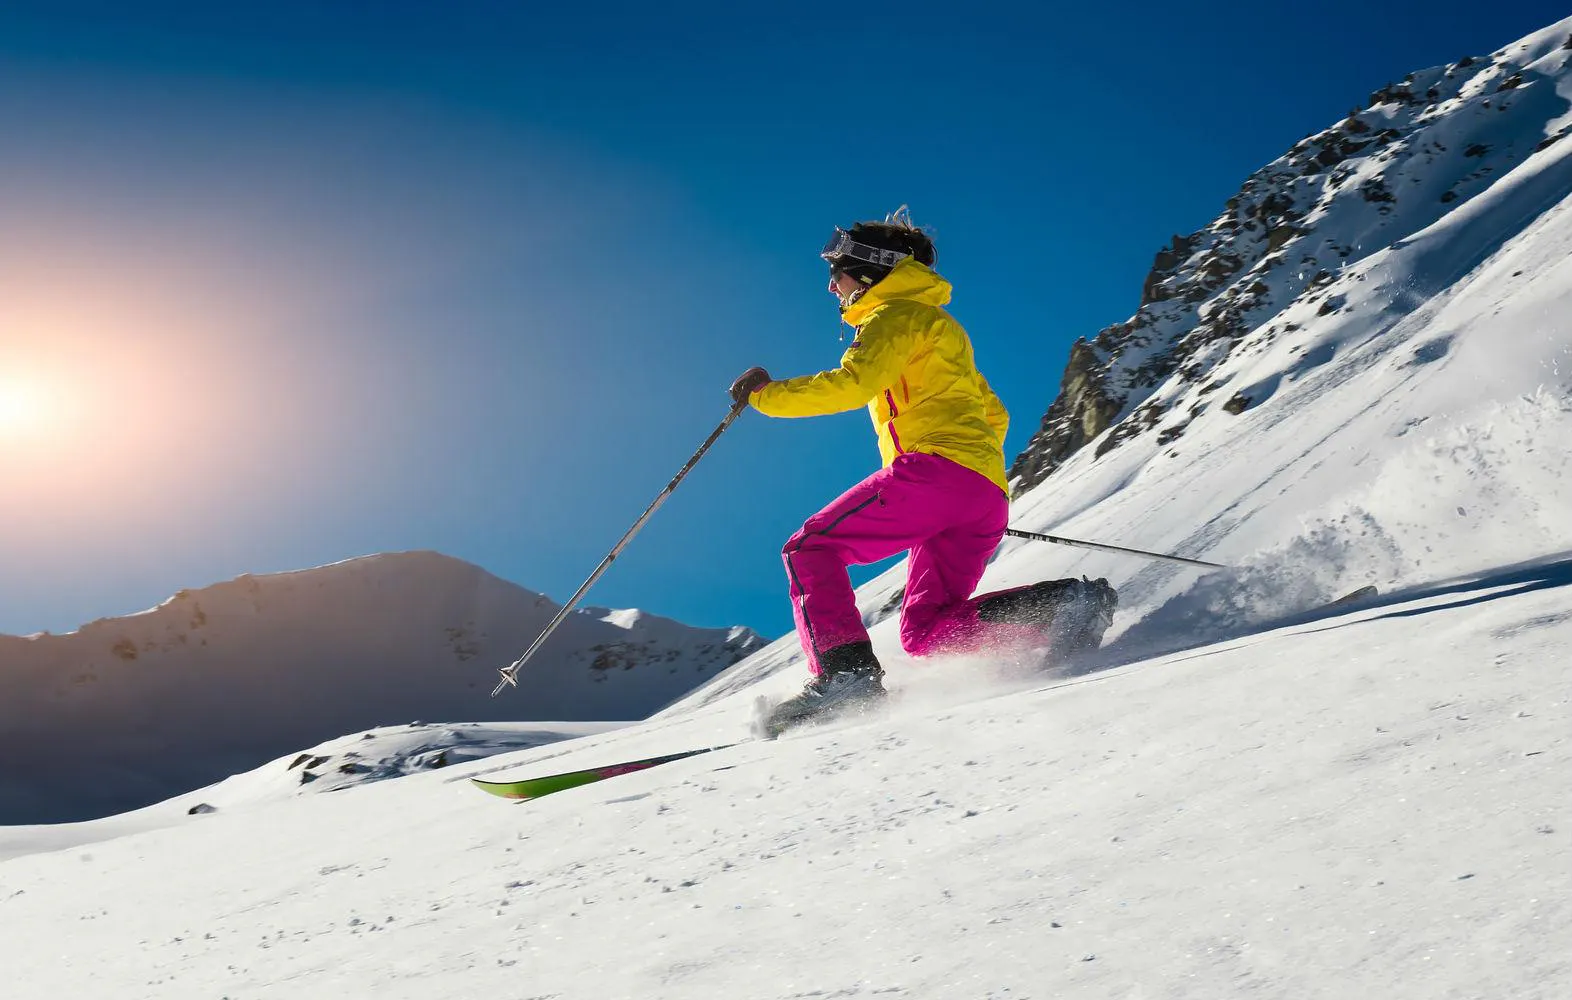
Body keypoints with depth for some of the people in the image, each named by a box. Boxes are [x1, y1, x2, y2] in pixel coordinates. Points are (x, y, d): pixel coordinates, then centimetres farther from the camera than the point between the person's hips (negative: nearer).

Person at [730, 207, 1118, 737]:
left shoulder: (896, 316, 6)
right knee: (926, 629, 4)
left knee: (810, 549, -6)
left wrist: (766, 394, -4)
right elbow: (994, 416, 38)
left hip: (936, 466, -9)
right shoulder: (939, 327, 35)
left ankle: (846, 673, -24)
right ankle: (1065, 605, -9)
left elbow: (853, 383, -14)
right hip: (988, 496, 9)